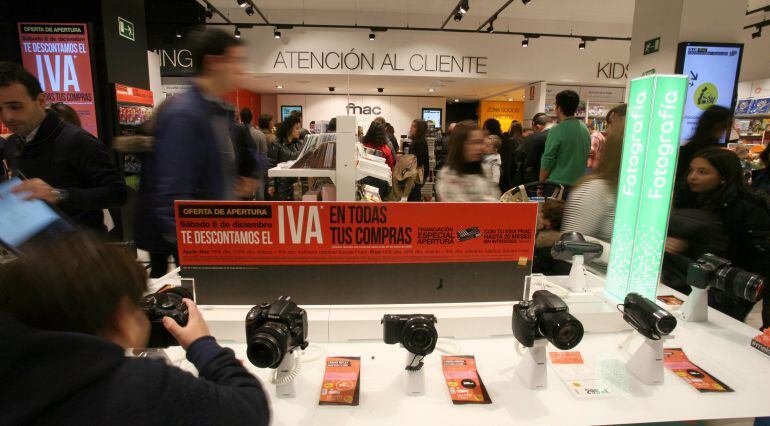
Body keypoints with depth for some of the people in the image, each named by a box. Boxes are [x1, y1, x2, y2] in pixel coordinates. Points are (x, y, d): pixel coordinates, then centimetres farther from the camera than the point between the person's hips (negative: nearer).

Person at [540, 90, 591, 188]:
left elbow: (547, 160, -12)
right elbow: (586, 157, 15)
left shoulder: (557, 130, -13)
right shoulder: (585, 128, 8)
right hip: (580, 185, 7)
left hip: (557, 184, -6)